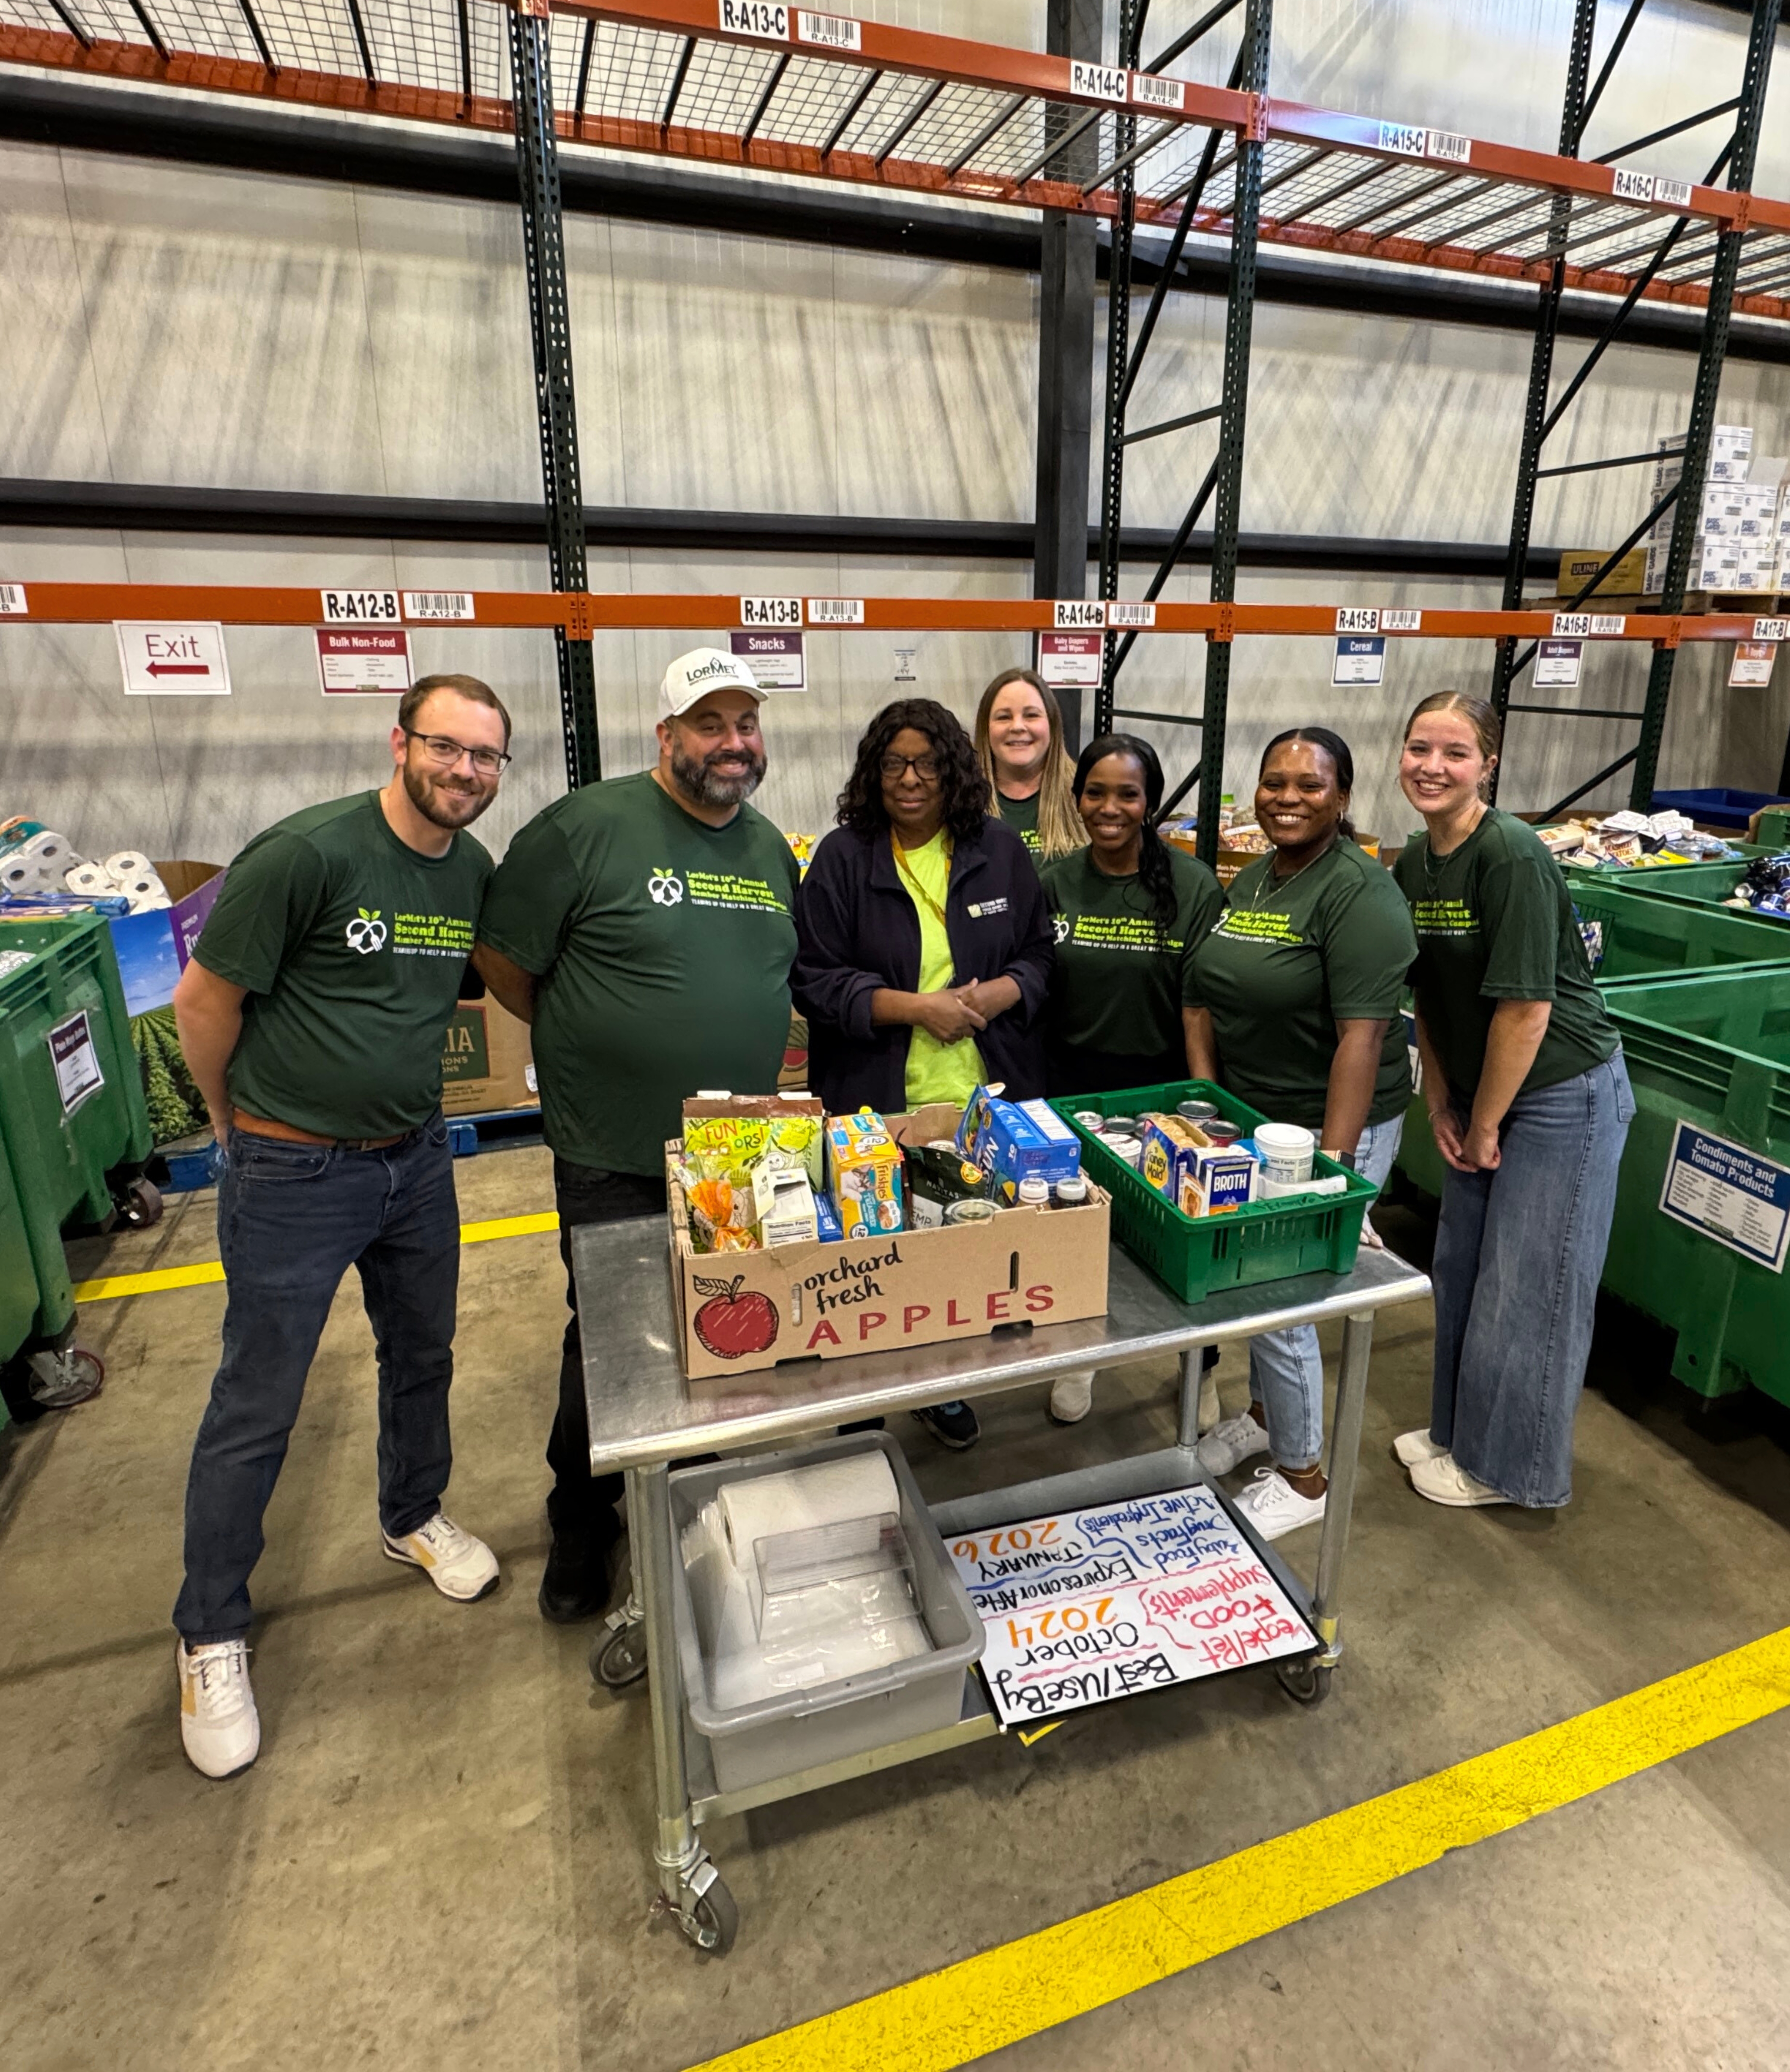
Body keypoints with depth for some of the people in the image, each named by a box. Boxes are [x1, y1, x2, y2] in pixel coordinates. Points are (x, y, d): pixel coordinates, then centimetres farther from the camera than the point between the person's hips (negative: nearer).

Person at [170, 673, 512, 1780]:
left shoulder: (478, 873, 0)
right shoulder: (307, 852, -20)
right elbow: (204, 1000, -13)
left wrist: (410, 1109, 12)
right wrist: (240, 1123, 0)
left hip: (418, 1158, 6)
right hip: (293, 1175, -6)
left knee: (423, 1357, 21)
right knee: (256, 1409, 7)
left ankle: (414, 1517, 48)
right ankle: (211, 1634, 28)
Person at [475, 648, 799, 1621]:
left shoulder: (771, 847, 7)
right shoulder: (586, 827, -12)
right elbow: (503, 958, -7)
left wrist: (737, 1048, 8)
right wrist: (591, 1044, 0)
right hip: (617, 1163, -5)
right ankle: (582, 1523, 36)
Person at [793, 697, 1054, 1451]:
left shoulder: (999, 848, 6)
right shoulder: (842, 857, -2)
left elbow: (1038, 954, 10)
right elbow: (815, 979, -6)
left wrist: (997, 995, -11)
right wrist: (914, 1007, -16)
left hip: (986, 1098, 3)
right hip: (877, 1104, -2)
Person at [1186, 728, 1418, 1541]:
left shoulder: (1359, 894, -17)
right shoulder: (1250, 880, 8)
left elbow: (1363, 1036, -23)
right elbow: (1210, 1000, 10)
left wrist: (1333, 1160, -26)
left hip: (1326, 1125, -7)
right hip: (1249, 1117, 7)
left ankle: (1302, 1476, 22)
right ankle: (1265, 1414, 43)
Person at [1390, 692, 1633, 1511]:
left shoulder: (1512, 856, -23)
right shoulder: (1412, 863, 1)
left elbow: (1525, 1007, -23)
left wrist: (1484, 1127, -14)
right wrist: (1441, 1106, 4)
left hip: (1563, 1093, -8)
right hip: (1481, 1094, 8)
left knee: (1527, 1287, 5)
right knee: (1461, 1271, 17)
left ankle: (1509, 1466, 25)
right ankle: (1460, 1430, 37)